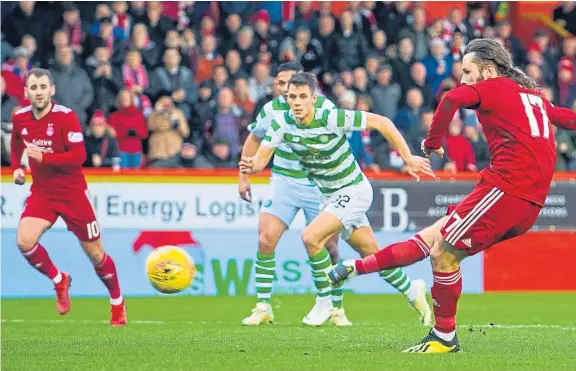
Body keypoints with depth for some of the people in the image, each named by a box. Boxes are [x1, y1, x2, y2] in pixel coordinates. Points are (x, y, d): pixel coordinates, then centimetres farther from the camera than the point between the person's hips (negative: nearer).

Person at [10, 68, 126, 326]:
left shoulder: (66, 117, -16)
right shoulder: (20, 118, 0)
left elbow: (79, 157, -22)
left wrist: (43, 157, -30)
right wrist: (16, 168, 7)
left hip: (72, 193, -4)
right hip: (41, 191, 4)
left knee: (95, 254, 5)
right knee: (25, 241, -21)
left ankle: (118, 305, 27)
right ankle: (59, 280, 7)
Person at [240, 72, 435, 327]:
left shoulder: (332, 119, -26)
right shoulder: (281, 122, -12)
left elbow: (381, 122, -20)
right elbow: (262, 158, -11)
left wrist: (408, 158, -18)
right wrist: (250, 166, -36)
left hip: (354, 190, -6)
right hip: (329, 195, 6)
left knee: (311, 237, -23)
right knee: (372, 254, 15)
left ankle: (324, 303, -6)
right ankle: (412, 292, 38)